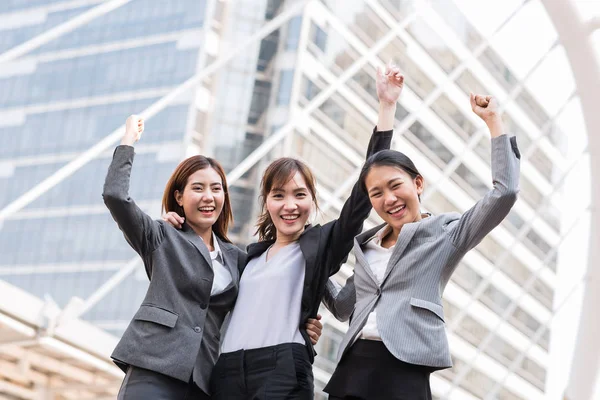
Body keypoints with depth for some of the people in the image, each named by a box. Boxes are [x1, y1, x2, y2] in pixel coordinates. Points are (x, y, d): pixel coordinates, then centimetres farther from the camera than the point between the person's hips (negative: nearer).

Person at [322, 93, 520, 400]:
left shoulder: (445, 231, 3)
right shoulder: (367, 245, 19)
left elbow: (504, 193, -10)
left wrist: (492, 120, -7)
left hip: (403, 374, -5)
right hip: (350, 371, 5)